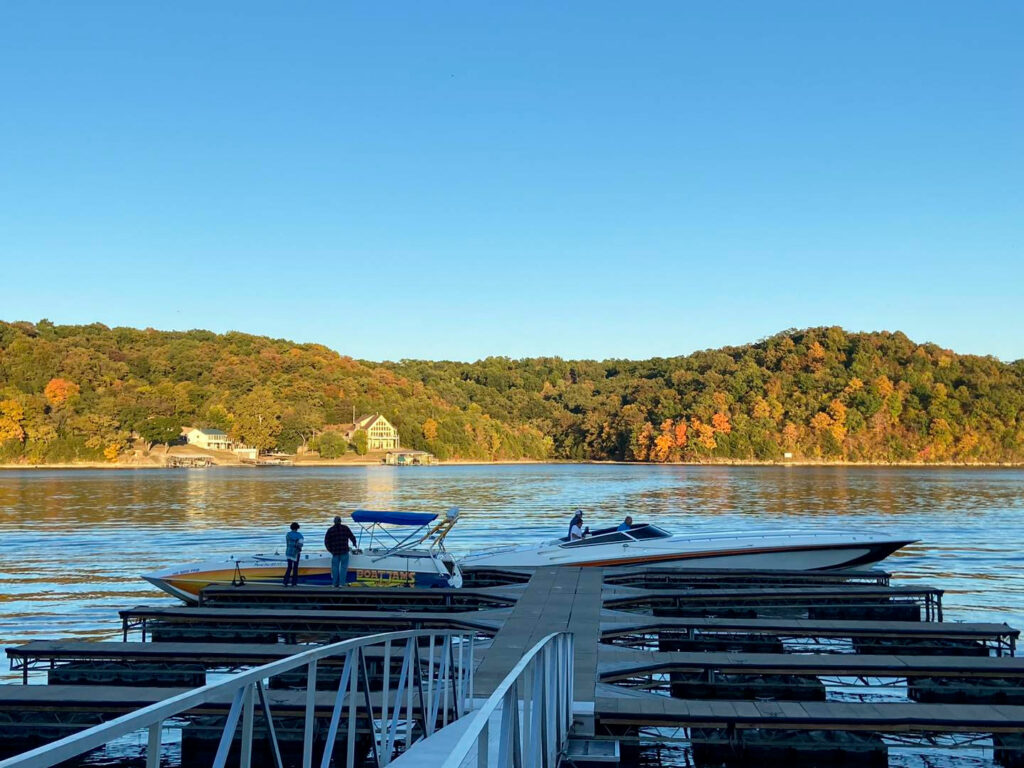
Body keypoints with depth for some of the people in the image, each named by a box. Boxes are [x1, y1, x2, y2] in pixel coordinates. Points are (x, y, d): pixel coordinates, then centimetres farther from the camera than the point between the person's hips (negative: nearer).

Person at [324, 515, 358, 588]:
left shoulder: (330, 530, 4)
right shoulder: (345, 528, 1)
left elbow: (326, 541, 3)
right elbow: (352, 537, 5)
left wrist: (330, 549, 14)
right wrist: (354, 543, 24)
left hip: (335, 552, 2)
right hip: (344, 552, -2)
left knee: (335, 567, 8)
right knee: (343, 567, 1)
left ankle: (335, 583, 9)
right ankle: (342, 583, -4)